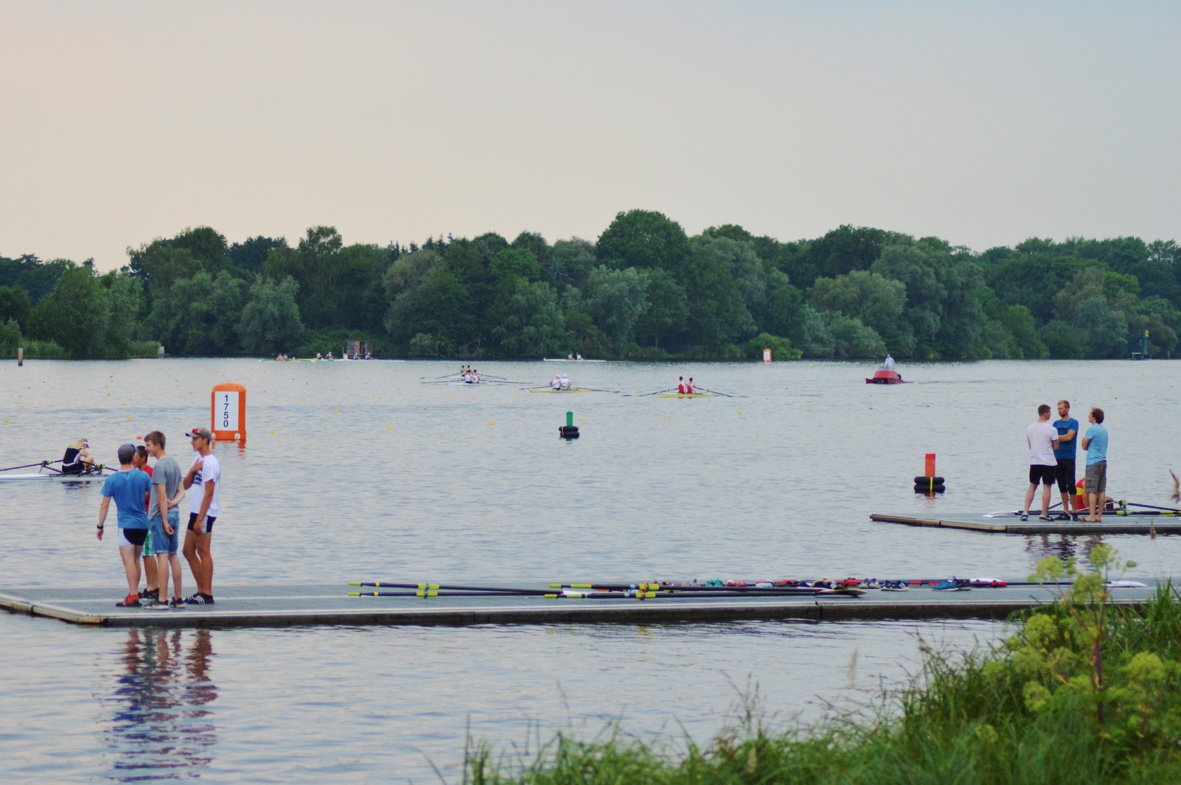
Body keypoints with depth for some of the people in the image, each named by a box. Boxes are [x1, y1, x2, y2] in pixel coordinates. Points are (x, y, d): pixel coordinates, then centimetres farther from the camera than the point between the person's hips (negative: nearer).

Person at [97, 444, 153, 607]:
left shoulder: (112, 480, -6)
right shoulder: (143, 476, -1)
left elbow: (104, 505, -2)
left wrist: (100, 526, 6)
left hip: (126, 525, -4)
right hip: (143, 524, 4)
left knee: (128, 561, -7)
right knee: (135, 560, 16)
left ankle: (133, 597, -14)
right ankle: (133, 593, 21)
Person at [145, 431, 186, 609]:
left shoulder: (160, 466, -14)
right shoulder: (174, 463, 13)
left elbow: (162, 496, -17)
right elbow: (181, 492, 15)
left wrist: (164, 520, -16)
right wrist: (173, 502, -4)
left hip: (161, 514, -8)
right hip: (174, 514, 8)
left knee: (162, 556, -8)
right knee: (173, 556, 12)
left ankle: (162, 599, -8)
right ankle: (178, 598, 15)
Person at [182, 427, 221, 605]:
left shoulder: (210, 462, -14)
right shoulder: (198, 459, 14)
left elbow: (209, 493, -18)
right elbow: (185, 485, 15)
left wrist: (200, 519, -20)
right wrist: (191, 471, -6)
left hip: (204, 513, -10)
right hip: (195, 511, 10)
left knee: (203, 552, -6)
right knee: (188, 551, 12)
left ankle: (207, 595, -2)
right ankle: (201, 590, 17)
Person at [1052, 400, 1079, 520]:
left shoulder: (1073, 422, -1)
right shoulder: (1056, 424, 15)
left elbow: (1069, 437, -13)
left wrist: (1057, 438, -3)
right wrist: (1062, 438, -7)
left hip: (1068, 458, -6)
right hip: (1057, 458, 6)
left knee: (1070, 485, -8)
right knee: (1062, 486, 8)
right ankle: (1065, 511, 12)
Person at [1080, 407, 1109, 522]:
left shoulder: (1092, 429, -12)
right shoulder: (1104, 429, 13)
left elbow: (1084, 446, -7)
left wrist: (1083, 439, 10)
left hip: (1093, 463, -8)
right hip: (1103, 461, 8)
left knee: (1091, 491, -7)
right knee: (1101, 490, 7)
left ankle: (1092, 516, -11)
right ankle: (1099, 516, 9)